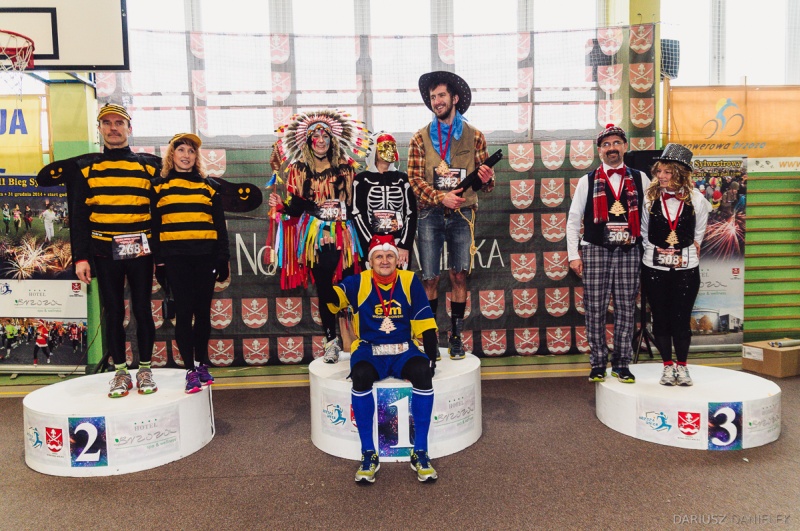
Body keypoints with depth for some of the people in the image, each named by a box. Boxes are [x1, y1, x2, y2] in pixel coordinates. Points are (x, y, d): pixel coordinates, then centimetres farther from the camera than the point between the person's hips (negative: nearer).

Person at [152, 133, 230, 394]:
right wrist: (158, 261, -1)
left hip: (205, 257, 1)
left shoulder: (209, 186, 11)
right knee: (184, 312, -1)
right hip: (175, 257, -1)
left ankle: (202, 364, 21)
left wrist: (223, 259, 3)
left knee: (203, 311, 7)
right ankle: (190, 369, 6)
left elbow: (220, 225, 10)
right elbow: (154, 226, 6)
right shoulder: (159, 186, 8)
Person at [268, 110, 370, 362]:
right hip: (315, 237, 0)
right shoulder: (299, 169, 10)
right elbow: (296, 208, 3)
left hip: (343, 236, 0)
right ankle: (331, 341, 13)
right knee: (324, 288, 4)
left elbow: (357, 201, 8)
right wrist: (281, 206, -15)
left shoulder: (345, 167, 10)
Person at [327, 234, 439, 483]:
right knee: (360, 375, -34)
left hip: (404, 351, 1)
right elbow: (330, 300, -11)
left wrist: (431, 358, -6)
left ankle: (420, 452, -18)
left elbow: (426, 325, 3)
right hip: (369, 351, 0)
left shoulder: (410, 281, 3)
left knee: (423, 373, -31)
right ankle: (368, 453, -19)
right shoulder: (358, 283, 2)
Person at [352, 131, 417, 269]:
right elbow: (357, 214, -1)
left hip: (401, 245, 2)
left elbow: (411, 213, 5)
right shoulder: (362, 179, 7)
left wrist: (405, 246, -7)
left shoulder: (402, 179, 13)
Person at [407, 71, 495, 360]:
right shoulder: (421, 138, 7)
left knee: (459, 276, 3)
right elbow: (414, 179, 0)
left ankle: (456, 336, 15)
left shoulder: (474, 137, 9)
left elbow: (484, 183, 10)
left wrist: (487, 179, -14)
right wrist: (441, 197, -14)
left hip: (462, 214, 1)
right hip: (430, 215, 0)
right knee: (430, 278, 1)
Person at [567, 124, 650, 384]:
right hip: (595, 252, -1)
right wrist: (573, 255, 0)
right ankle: (598, 364, 12)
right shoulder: (587, 181, 7)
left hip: (629, 252, 1)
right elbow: (573, 220, 7)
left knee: (626, 310, 4)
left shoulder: (639, 179, 10)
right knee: (595, 311, 1)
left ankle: (621, 364, 15)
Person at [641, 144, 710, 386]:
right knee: (660, 318, 6)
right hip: (654, 268, 1)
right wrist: (655, 250, 7)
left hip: (686, 269, 0)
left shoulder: (696, 200, -3)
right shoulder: (650, 198, -3)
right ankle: (668, 366, 20)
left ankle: (682, 366, 20)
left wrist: (687, 252, 10)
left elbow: (698, 234, 11)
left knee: (682, 319, 3)